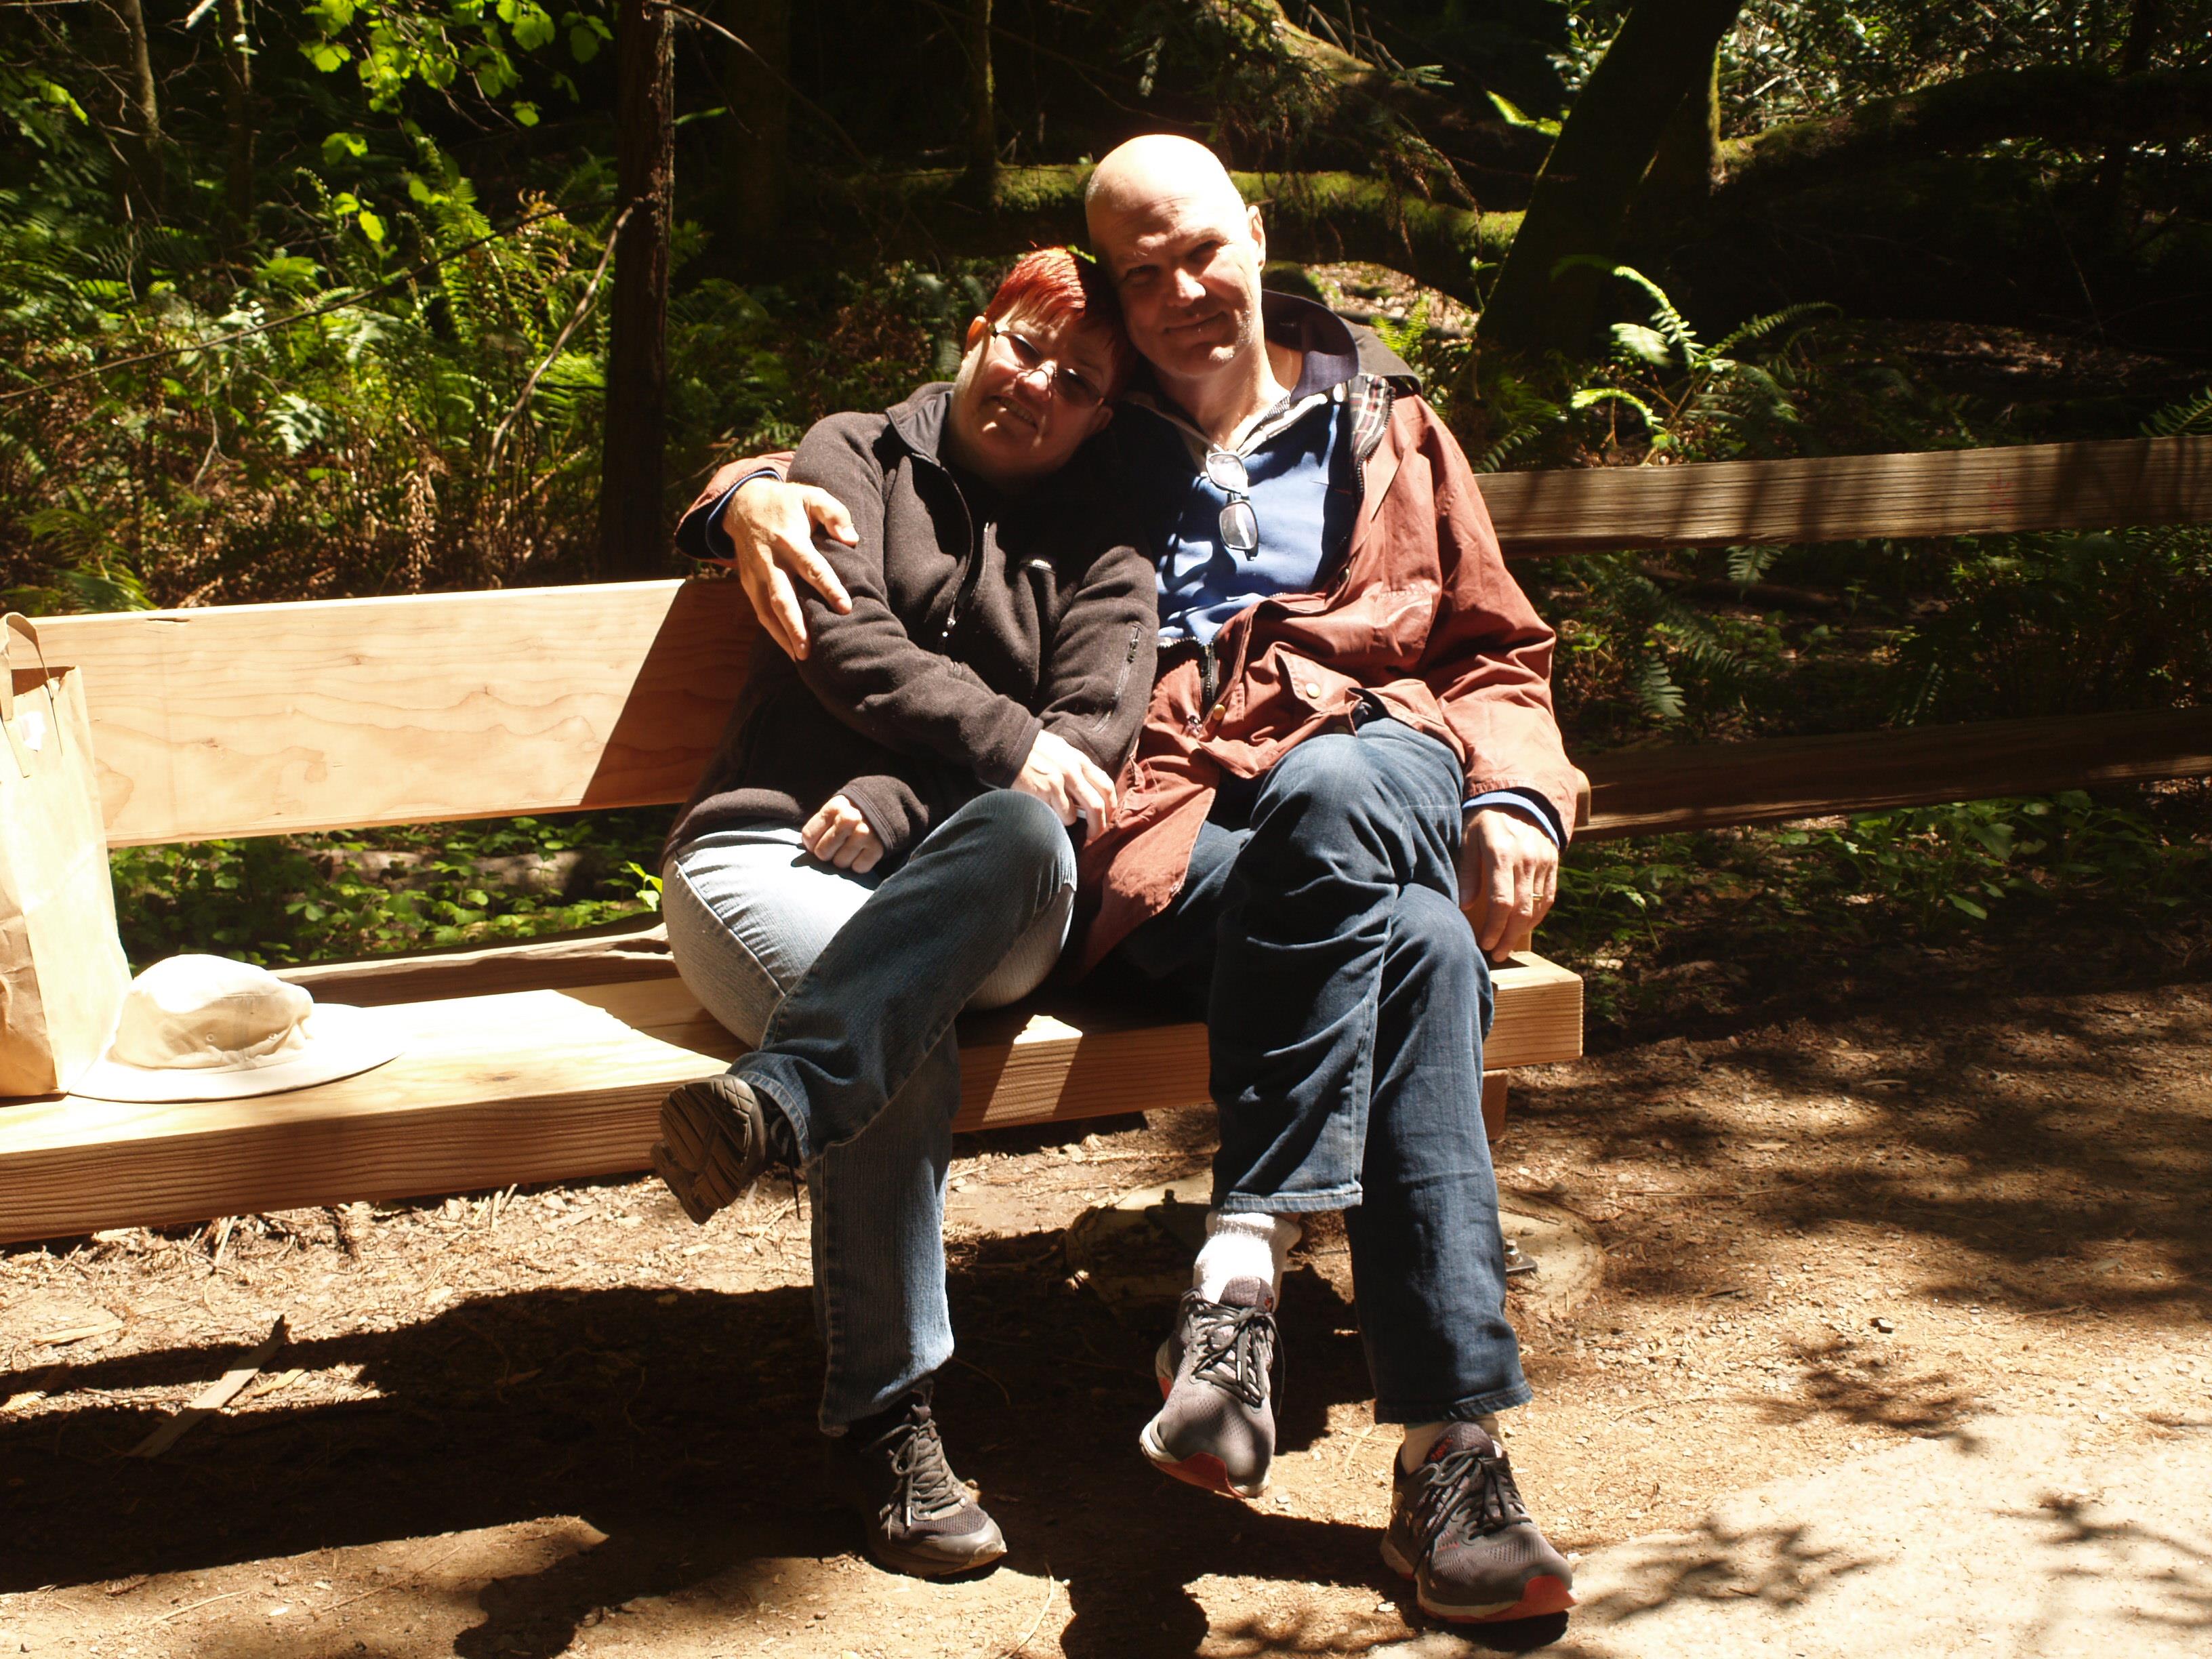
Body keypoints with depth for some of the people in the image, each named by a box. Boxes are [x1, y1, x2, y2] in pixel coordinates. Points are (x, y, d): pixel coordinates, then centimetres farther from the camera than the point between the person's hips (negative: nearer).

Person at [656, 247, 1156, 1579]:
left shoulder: (1103, 551, 19)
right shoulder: (855, 455, 17)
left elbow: (1098, 734, 2)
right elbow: (842, 636, -1)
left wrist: (900, 803, -13)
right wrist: (999, 737, -17)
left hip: (984, 902, 1)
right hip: (775, 851, -1)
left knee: (1028, 832, -38)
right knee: (912, 1044, -36)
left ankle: (775, 1101, -53)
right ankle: (887, 1421, -30)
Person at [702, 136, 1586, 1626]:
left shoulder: (1386, 428, 25)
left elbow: (1499, 653, 25)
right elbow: (858, 471, 26)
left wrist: (1512, 791, 3)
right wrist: (756, 498, 0)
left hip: (1381, 785, 2)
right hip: (1174, 846, -2)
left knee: (1338, 789, -39)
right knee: (1411, 942, -35)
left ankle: (1245, 1267, -41)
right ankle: (1453, 1452, -39)